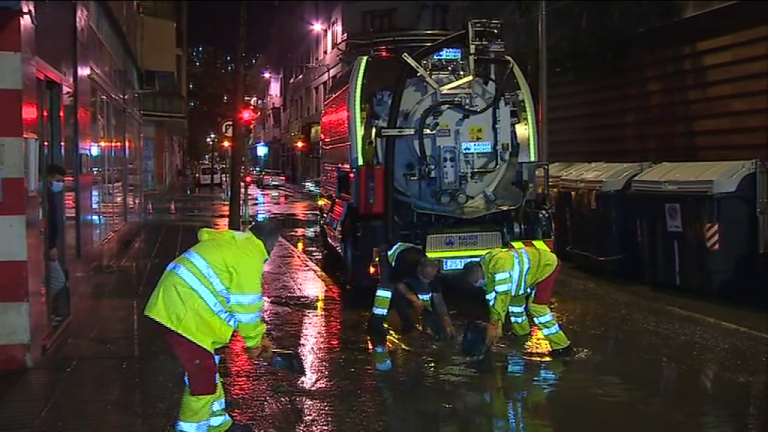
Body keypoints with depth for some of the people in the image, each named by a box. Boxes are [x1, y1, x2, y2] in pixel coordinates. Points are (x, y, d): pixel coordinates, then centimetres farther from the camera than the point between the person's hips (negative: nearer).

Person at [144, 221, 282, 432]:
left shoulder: (232, 241, 18)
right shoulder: (249, 258, -13)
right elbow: (246, 308, -10)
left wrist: (259, 335, 25)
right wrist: (254, 341, 7)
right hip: (185, 317, -11)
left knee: (208, 368, 21)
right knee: (203, 375, -2)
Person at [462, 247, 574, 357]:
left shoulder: (499, 265, -35)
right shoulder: (487, 268, -4)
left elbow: (502, 296, -36)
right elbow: (492, 297, 3)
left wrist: (493, 324, -33)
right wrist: (494, 323, 1)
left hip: (547, 265, -10)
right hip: (534, 267, 10)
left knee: (536, 306, -15)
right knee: (515, 298, 17)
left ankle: (562, 346, -9)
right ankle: (521, 331, 40)